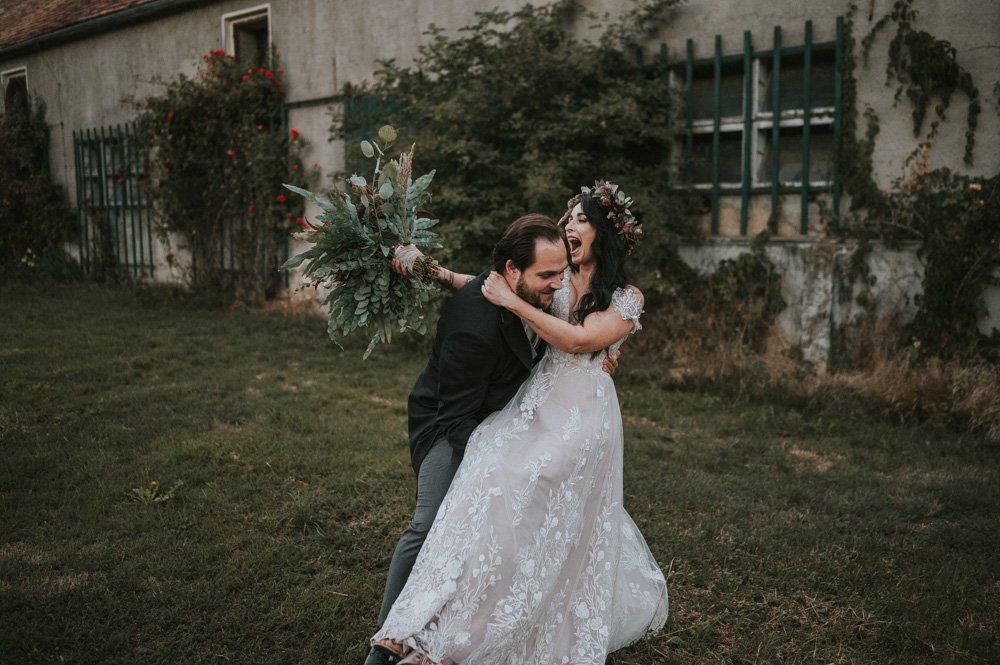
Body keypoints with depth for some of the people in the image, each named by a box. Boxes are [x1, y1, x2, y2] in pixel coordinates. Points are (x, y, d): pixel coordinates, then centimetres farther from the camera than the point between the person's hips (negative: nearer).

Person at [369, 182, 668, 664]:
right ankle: (444, 624, -5)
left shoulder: (627, 299, 0)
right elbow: (485, 284, 8)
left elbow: (578, 340, -14)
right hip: (536, 399, 5)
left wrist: (512, 301, -16)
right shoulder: (554, 281, 13)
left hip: (581, 411, -4)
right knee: (492, 478, -12)